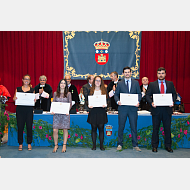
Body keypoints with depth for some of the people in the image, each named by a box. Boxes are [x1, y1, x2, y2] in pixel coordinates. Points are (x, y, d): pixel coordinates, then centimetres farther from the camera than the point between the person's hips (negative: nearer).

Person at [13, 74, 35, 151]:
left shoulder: (32, 90, 10)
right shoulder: (18, 89, 11)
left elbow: (34, 99, 9)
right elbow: (14, 98, 10)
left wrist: (34, 100, -12)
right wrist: (14, 98, -12)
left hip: (29, 110, 0)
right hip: (20, 109, 0)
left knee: (29, 126, 1)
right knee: (20, 126, 1)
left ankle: (29, 143, 14)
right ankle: (20, 144, 14)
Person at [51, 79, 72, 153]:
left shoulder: (68, 93, 6)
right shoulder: (55, 93, 10)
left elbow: (70, 104, 4)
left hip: (65, 113, -1)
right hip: (57, 113, 1)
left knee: (65, 129, 3)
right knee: (55, 130, -5)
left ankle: (64, 146, 14)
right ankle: (56, 145, 12)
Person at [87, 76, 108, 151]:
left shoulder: (104, 91, 10)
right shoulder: (90, 90, 9)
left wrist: (105, 105, -13)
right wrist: (89, 105, -13)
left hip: (101, 111, 0)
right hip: (93, 111, 0)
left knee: (101, 128, 2)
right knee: (94, 128, 4)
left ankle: (101, 145, 11)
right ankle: (94, 145, 13)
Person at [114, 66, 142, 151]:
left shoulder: (136, 82, 9)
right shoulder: (120, 83, 7)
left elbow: (139, 93, 9)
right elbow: (116, 94, 7)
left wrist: (138, 101, -9)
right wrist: (118, 101, -12)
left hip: (133, 108, 0)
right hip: (122, 108, 0)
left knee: (134, 127, 5)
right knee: (121, 127, 6)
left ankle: (135, 145, 16)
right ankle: (119, 144, 18)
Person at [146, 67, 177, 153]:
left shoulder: (170, 84, 10)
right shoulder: (152, 84, 5)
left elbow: (174, 94, 9)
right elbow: (147, 95, 2)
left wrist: (173, 101, -11)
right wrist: (151, 102, -15)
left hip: (167, 109, 1)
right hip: (156, 109, -1)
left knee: (167, 128, 7)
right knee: (155, 129, 6)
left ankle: (168, 146, 20)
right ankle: (154, 146, 17)